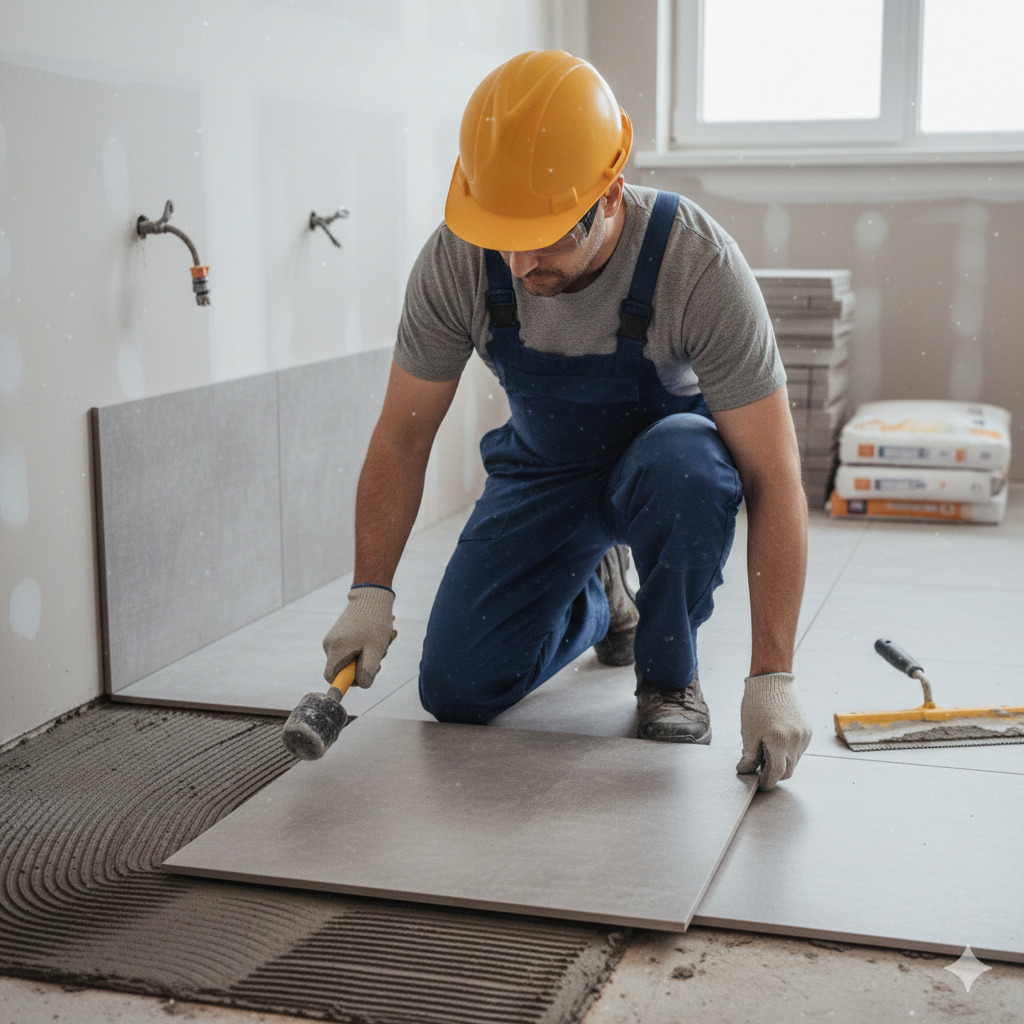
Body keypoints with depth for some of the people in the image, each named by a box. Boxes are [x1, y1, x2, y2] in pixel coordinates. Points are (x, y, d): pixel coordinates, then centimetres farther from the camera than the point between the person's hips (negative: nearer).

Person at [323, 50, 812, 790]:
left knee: (689, 467, -40)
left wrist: (772, 678, -36)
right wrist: (370, 594, -19)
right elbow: (403, 435, -12)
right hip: (543, 470, 3)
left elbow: (774, 479, -32)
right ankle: (596, 599, 24)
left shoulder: (698, 264, -34)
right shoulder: (455, 262, -25)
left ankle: (669, 672, -11)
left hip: (662, 445, -3)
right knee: (454, 692, -7)